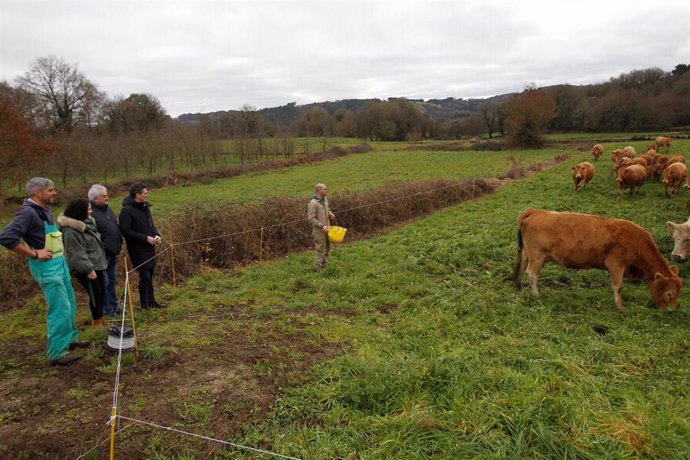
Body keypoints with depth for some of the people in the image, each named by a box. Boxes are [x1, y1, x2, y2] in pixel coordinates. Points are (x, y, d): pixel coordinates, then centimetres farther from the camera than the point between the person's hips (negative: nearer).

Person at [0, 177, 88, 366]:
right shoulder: (28, 212, -18)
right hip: (46, 267, -9)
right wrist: (35, 254, -21)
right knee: (60, 309, -6)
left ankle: (71, 338, 35)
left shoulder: (44, 210, 10)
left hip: (60, 263, 9)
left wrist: (59, 252, 13)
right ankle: (57, 354, 5)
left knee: (70, 304, 19)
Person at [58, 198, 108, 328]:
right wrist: (89, 269, -23)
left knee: (101, 291, 16)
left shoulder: (87, 222, 7)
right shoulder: (70, 230, -23)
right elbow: (77, 253, -24)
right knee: (95, 294, 0)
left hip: (97, 264, 9)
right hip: (85, 268, -9)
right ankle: (97, 322, 18)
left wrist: (98, 263, 24)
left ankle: (100, 318, 33)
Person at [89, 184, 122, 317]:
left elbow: (116, 228, 21)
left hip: (112, 253, 9)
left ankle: (114, 306, 30)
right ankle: (107, 309, 12)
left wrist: (119, 244, 18)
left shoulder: (108, 209, 11)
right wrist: (103, 249, -22)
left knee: (112, 281, 18)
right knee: (104, 282, 1)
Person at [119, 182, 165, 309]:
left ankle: (151, 301, 24)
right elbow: (125, 231, -18)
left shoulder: (145, 207, 9)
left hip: (149, 247, 7)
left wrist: (156, 235, -2)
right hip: (138, 249, -7)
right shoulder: (127, 210, -15)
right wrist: (146, 238, -19)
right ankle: (144, 304, 10)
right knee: (145, 276, -5)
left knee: (150, 275, 13)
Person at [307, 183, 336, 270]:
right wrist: (322, 226, -24)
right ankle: (318, 268, 13)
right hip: (319, 231, -8)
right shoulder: (313, 203, -21)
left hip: (326, 229, 8)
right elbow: (311, 218, -22)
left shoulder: (325, 199, 4)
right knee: (321, 250, 0)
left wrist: (330, 214, -1)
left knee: (327, 249, 18)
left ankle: (324, 266, 34)